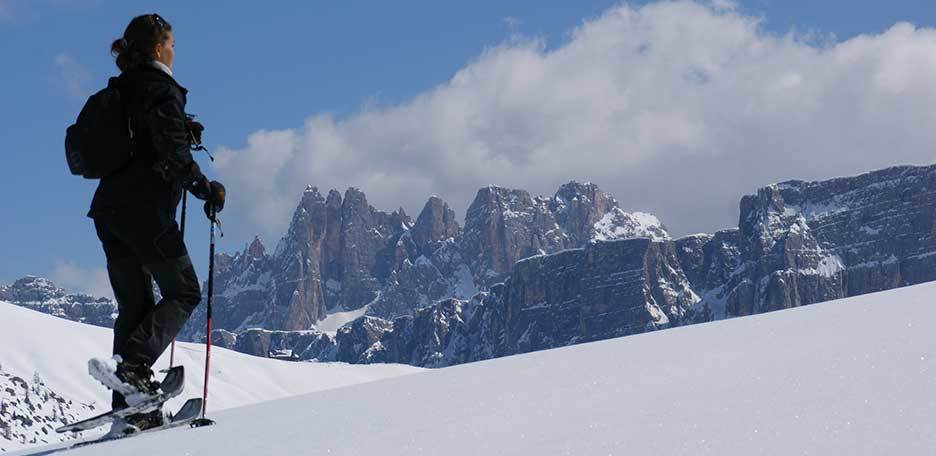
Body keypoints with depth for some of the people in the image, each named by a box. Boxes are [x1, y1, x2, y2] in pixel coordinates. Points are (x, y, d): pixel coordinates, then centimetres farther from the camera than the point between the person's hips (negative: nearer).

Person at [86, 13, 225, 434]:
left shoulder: (119, 92, 16)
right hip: (145, 209, -8)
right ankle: (130, 364, -17)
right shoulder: (162, 89, -9)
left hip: (109, 210, 8)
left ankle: (131, 409, 9)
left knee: (134, 305, 11)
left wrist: (181, 131, 24)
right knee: (184, 293, 4)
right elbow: (173, 154, -18)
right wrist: (206, 189, -8)